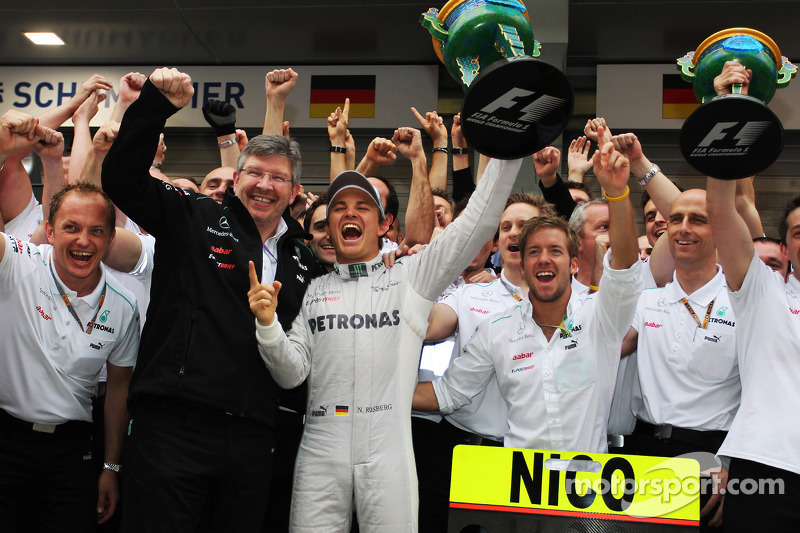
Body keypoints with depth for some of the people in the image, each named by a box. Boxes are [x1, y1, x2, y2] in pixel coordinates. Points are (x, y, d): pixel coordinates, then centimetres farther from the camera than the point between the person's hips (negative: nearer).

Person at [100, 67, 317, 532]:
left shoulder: (303, 256, 15)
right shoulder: (194, 219, 3)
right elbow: (122, 177, -5)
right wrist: (155, 105, -14)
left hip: (251, 437, 4)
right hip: (172, 424, -4)